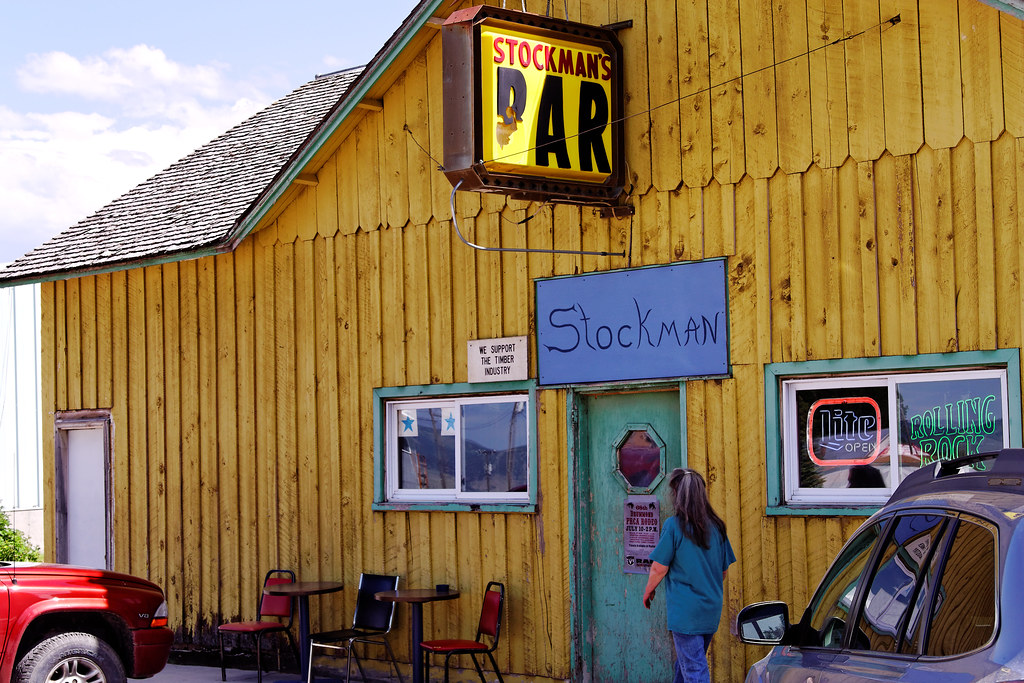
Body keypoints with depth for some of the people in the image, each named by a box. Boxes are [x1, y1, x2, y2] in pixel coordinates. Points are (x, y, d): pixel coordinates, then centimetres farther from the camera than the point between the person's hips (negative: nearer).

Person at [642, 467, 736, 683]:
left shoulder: (674, 525, -12)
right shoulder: (716, 526, 5)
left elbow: (659, 568, -9)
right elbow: (723, 570, 12)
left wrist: (648, 592, 8)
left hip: (684, 609, -6)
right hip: (711, 609, 6)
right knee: (685, 662, 21)